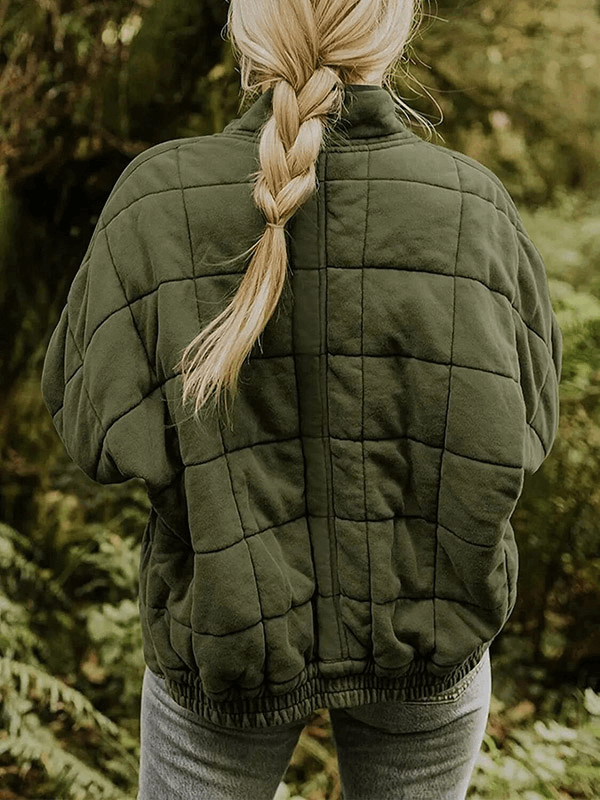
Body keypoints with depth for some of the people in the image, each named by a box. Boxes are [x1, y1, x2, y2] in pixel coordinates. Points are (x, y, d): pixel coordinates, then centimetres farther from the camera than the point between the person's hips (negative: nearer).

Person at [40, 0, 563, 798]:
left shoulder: (161, 201, -17)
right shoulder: (474, 207, -14)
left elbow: (90, 414, -6)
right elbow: (522, 412, -2)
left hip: (233, 623, 0)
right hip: (425, 625, 1)